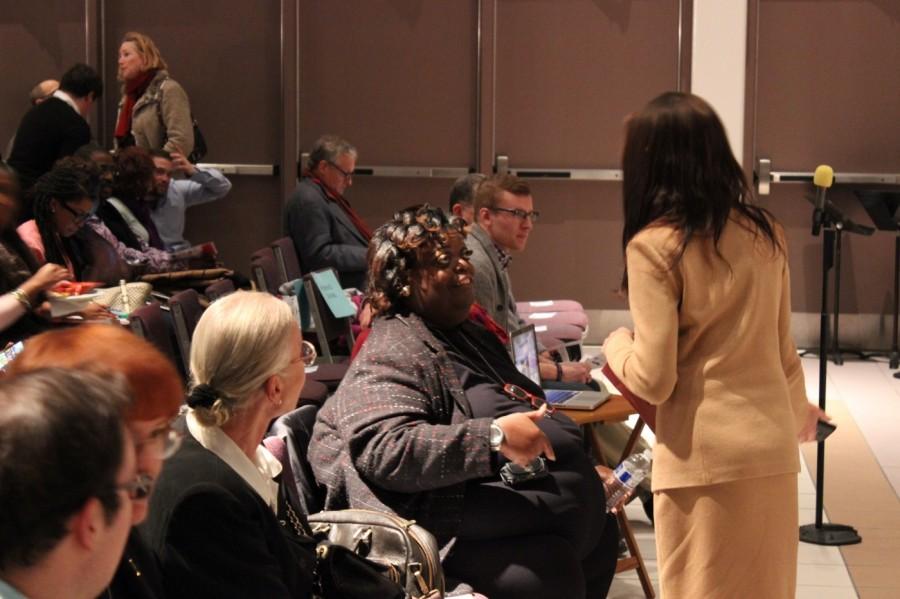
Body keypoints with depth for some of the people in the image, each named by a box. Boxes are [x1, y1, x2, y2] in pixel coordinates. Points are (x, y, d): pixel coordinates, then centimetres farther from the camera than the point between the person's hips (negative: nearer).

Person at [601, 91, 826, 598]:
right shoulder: (765, 232, 6)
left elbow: (654, 381, -13)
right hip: (773, 448, 5)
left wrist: (616, 344, 8)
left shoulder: (654, 246, -11)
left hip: (704, 456, -5)